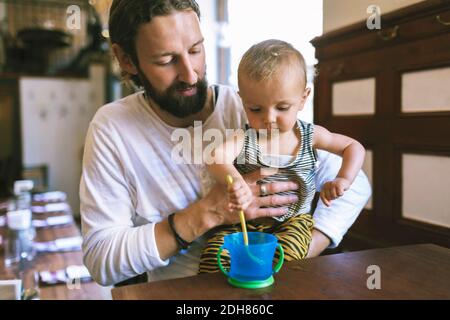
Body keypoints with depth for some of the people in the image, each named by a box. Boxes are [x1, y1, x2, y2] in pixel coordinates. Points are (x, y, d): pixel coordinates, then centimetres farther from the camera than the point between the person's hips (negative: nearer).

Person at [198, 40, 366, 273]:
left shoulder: (310, 135, -2)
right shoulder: (243, 138, -9)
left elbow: (354, 147, 10)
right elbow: (217, 157, -30)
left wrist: (343, 179, -9)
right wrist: (236, 182, -52)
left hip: (293, 220, 1)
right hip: (246, 220, 0)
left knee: (283, 257, -29)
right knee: (213, 252, -22)